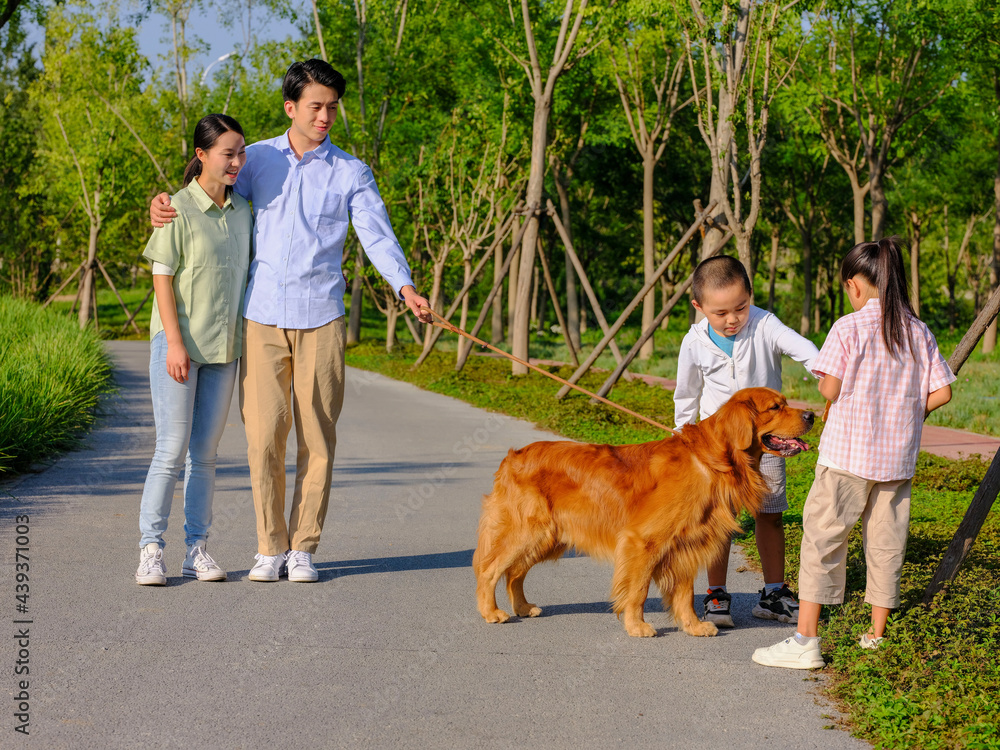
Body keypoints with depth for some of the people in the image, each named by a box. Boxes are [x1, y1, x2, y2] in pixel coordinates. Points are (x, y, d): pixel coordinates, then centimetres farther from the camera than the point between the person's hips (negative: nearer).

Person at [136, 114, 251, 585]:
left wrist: (251, 340, 12)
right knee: (172, 449, -6)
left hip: (224, 347, 5)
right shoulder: (179, 210, -8)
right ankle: (151, 550, 0)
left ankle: (197, 550, 13)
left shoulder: (242, 212, 9)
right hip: (178, 342, -5)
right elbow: (162, 278, -9)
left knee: (205, 453, 8)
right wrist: (174, 342, -15)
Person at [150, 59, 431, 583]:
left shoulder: (351, 173, 6)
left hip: (320, 320, 0)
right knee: (264, 435, -3)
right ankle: (270, 548, 8)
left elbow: (377, 236, -2)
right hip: (262, 318, 1)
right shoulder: (259, 159, 10)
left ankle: (303, 548, 11)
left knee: (317, 437, 1)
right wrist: (165, 203, -2)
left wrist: (404, 286, -19)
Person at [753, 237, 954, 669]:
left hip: (847, 453, -5)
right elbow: (941, 393, 4)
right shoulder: (919, 332, 5)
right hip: (898, 456, 5)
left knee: (823, 536, -1)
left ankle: (806, 641, -3)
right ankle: (877, 637, 19)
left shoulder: (849, 328, -9)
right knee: (885, 541, 12)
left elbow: (830, 388, -15)